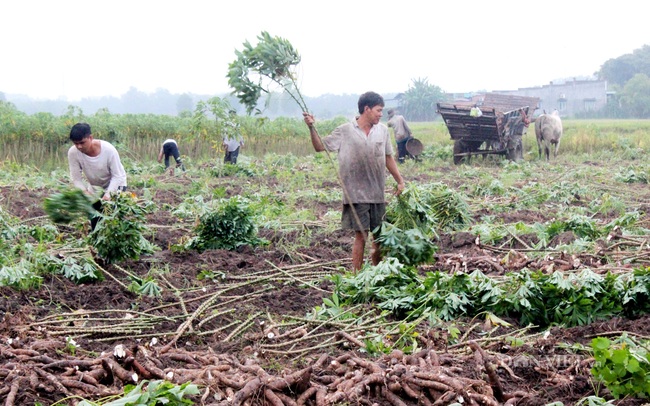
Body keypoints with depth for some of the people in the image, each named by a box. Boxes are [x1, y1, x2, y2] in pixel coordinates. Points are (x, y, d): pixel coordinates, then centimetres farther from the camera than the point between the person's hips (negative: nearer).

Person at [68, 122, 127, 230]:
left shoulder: (108, 149, -31)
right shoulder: (73, 153, -25)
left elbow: (117, 176, -24)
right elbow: (76, 178, -18)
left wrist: (108, 193, -38)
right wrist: (84, 191, -37)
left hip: (115, 186, -3)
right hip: (94, 189, 3)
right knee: (95, 223, 7)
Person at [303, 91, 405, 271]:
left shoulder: (382, 130, 8)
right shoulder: (345, 131, -4)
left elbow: (388, 158, 17)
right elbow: (320, 147, -1)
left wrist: (400, 180, 15)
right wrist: (312, 128, -15)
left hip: (378, 194, 5)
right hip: (357, 194, -4)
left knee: (379, 237, 9)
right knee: (361, 236, -6)